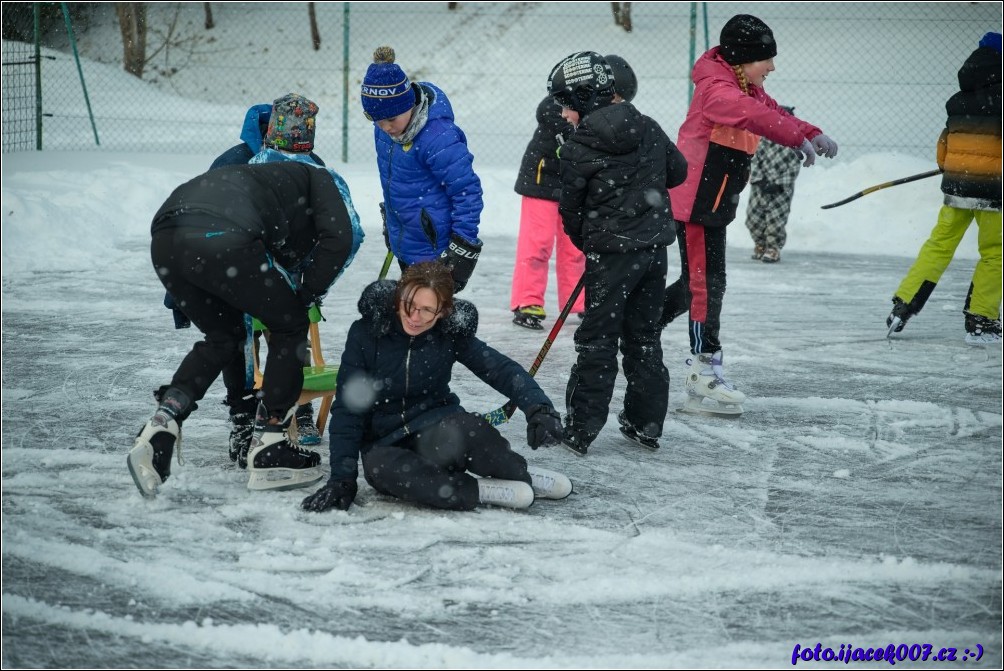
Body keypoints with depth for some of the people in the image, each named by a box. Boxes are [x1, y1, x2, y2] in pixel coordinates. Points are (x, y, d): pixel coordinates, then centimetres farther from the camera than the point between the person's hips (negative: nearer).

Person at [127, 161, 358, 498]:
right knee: (291, 325, 16)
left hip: (164, 241, 8)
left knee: (224, 336, 28)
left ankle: (159, 430, 9)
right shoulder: (319, 180, 23)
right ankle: (268, 452, 16)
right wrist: (306, 297, 15)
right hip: (221, 239, -7)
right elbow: (338, 239, 4)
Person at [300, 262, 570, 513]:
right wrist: (342, 478, -15)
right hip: (386, 445, 0)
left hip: (437, 429, 1)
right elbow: (347, 409, -9)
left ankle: (522, 476, -8)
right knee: (379, 467, -37)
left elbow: (500, 368, -16)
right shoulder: (367, 332, -12)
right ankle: (483, 492, -31)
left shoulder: (451, 333, -7)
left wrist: (538, 407, -36)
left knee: (467, 428, -35)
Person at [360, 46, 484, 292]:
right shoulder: (384, 129, -2)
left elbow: (467, 191, -22)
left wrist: (463, 248, -20)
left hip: (435, 250, -9)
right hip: (404, 244, 9)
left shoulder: (438, 137, -28)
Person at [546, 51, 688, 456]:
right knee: (644, 335, 15)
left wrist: (588, 244, 14)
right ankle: (646, 423, 19)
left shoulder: (577, 150, -12)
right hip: (655, 247, 5)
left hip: (611, 252, -5)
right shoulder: (649, 129, 2)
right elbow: (678, 171, 15)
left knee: (598, 340, 0)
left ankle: (580, 430, 2)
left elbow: (571, 210, -4)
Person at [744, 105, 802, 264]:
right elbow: (755, 162, 1)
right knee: (753, 217, 6)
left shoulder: (793, 148, -5)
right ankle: (760, 244, 26)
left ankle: (773, 249, 10)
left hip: (780, 190, -3)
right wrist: (759, 179, -10)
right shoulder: (764, 141, 0)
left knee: (776, 220, -5)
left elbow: (792, 170, -7)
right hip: (760, 186, 3)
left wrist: (779, 184, -15)